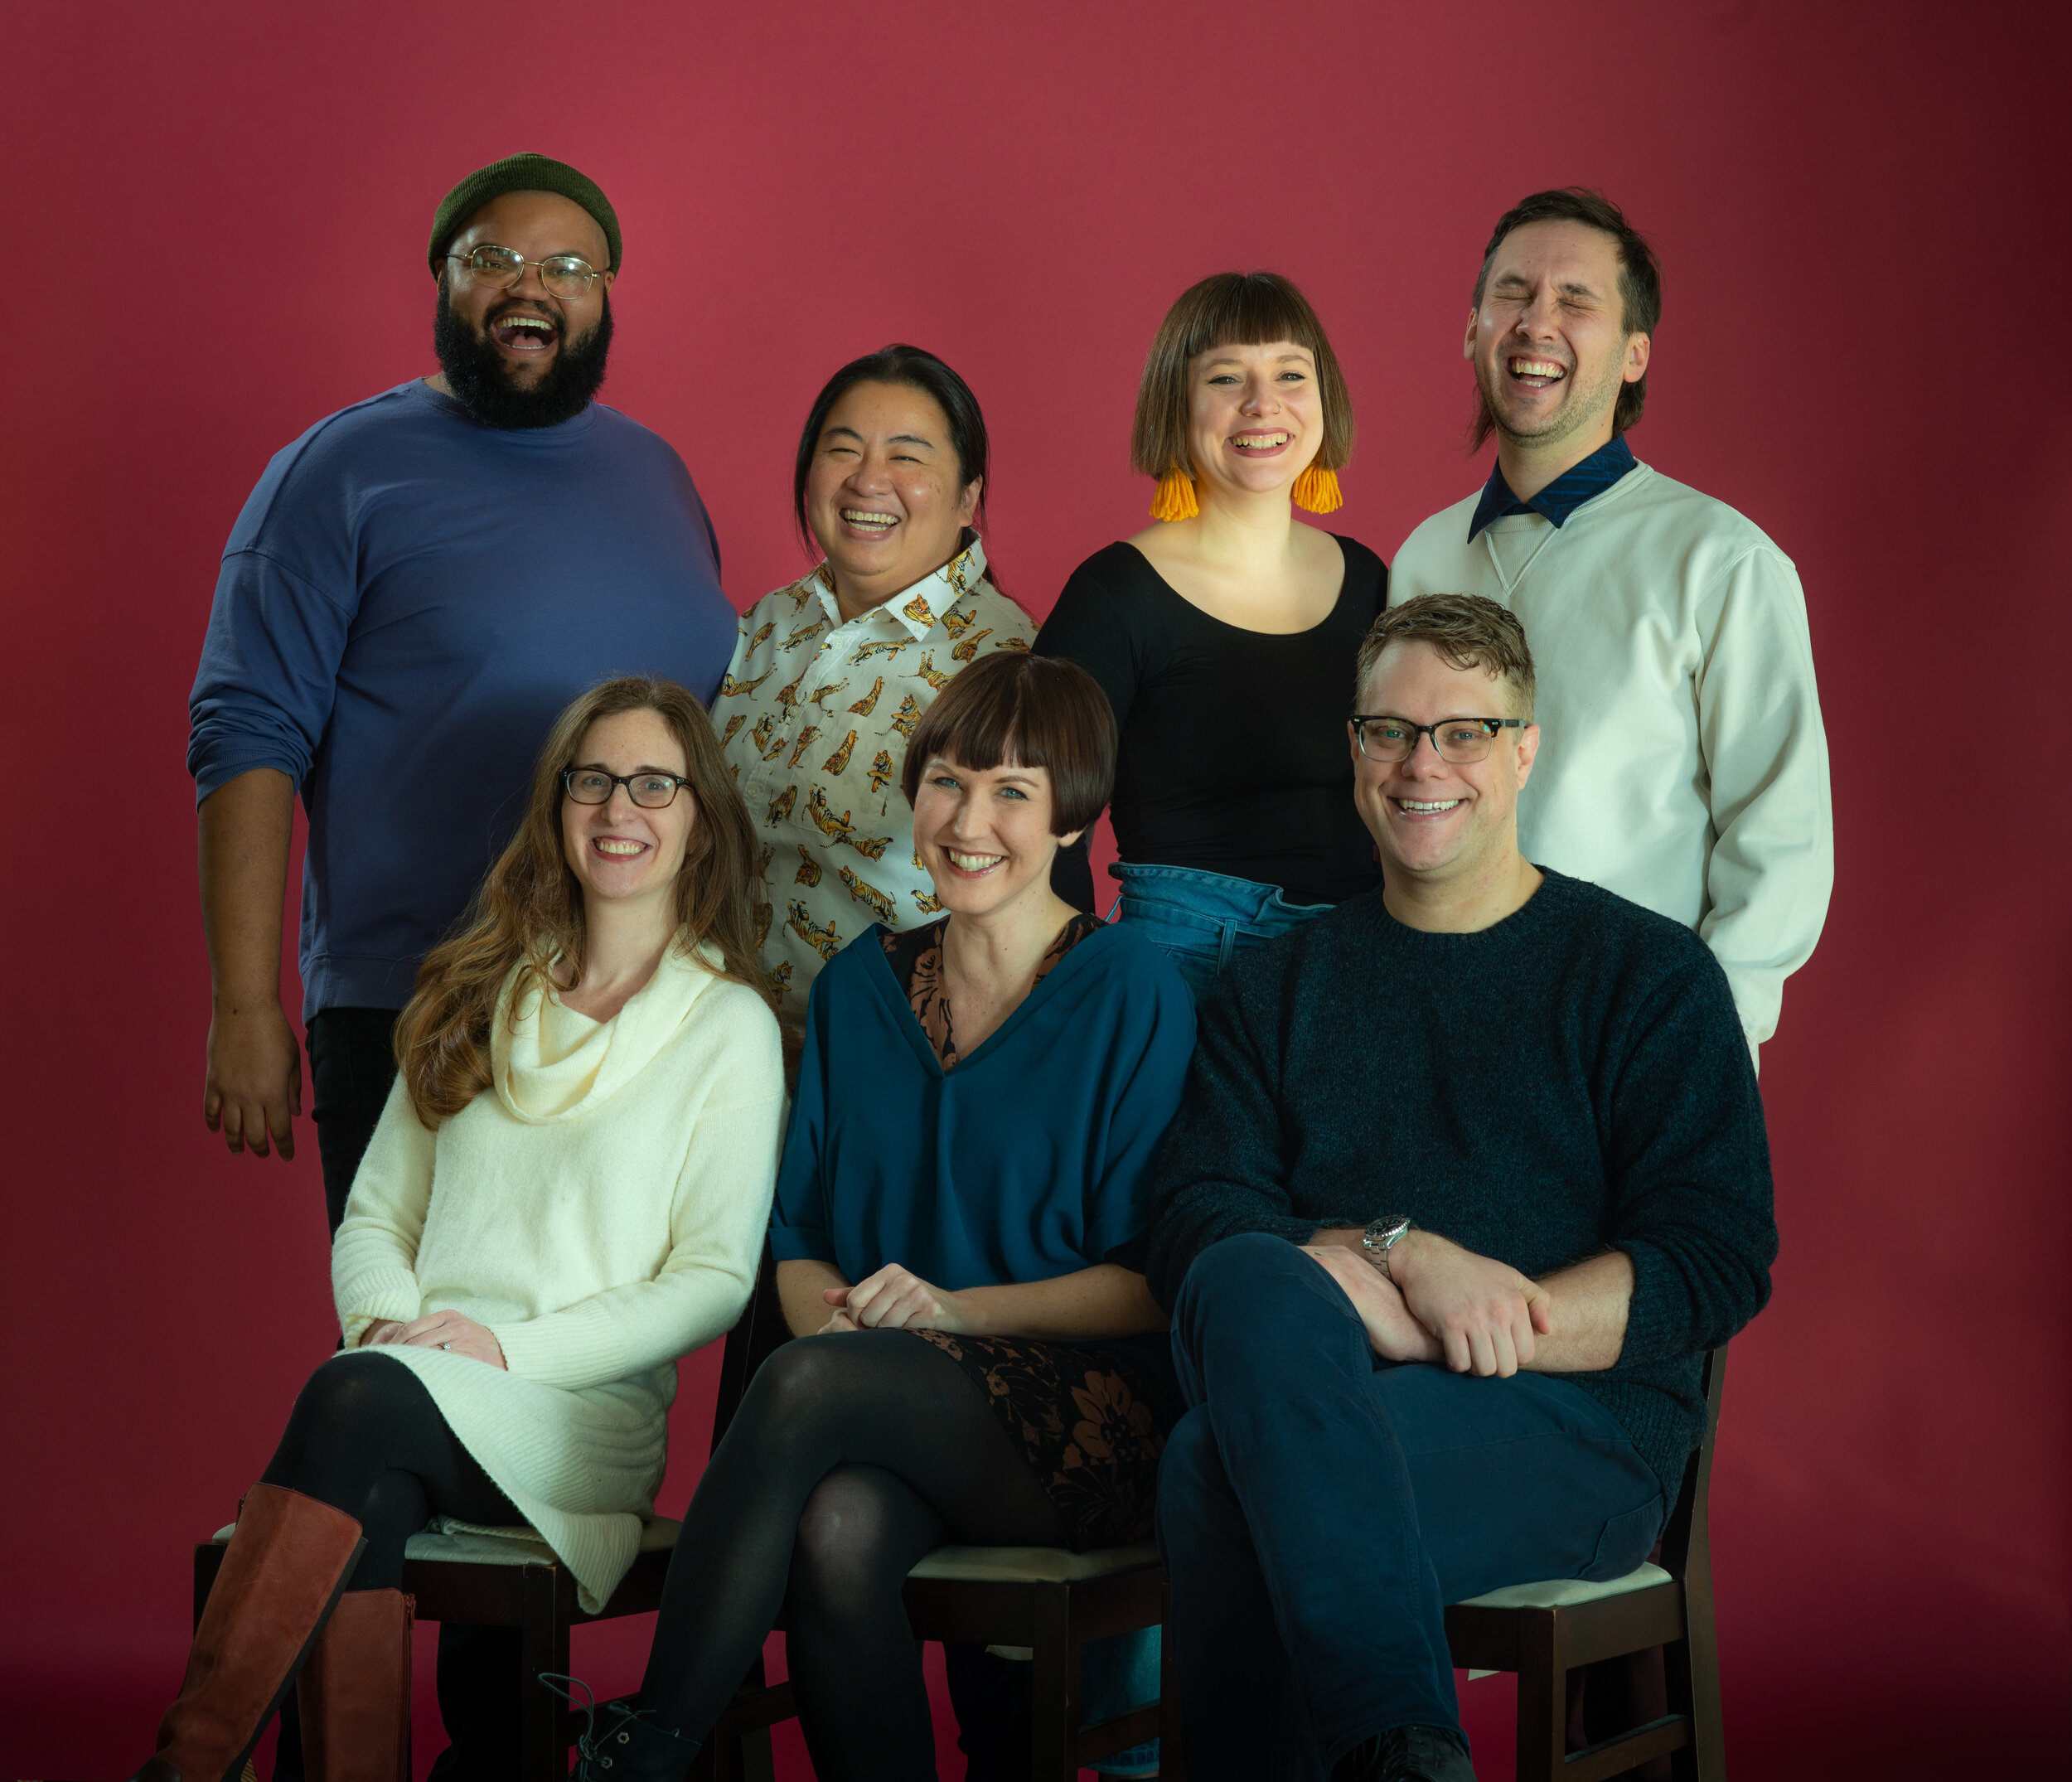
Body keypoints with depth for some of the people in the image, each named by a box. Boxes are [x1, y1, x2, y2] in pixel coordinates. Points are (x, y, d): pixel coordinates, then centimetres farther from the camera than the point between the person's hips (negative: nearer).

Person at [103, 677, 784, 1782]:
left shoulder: (730, 1026, 6)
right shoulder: (478, 998, 20)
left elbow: (716, 1280, 0)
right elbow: (376, 1213, 20)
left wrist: (510, 1347, -11)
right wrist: (389, 1319, -4)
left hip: (592, 1418, -3)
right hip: (417, 1392, 4)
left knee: (359, 1401, -35)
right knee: (362, 1506, -35)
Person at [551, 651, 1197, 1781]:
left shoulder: (1132, 995, -1)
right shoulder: (858, 986, 15)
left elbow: (1153, 1282, -4)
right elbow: (798, 1242, 17)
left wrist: (958, 1309, -16)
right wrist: (827, 1309, -6)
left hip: (1090, 1423, -4)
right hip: (898, 1431, 4)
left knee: (810, 1385, -32)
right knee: (834, 1532, -34)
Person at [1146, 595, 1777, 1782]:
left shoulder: (1650, 975, 9)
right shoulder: (1278, 990, 20)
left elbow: (1715, 1266, -2)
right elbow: (1191, 1228, 5)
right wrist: (1401, 1259, -13)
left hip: (1579, 1424, -3)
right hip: (1331, 1386, 3)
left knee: (1220, 1472, -31)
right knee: (1250, 1286, -34)